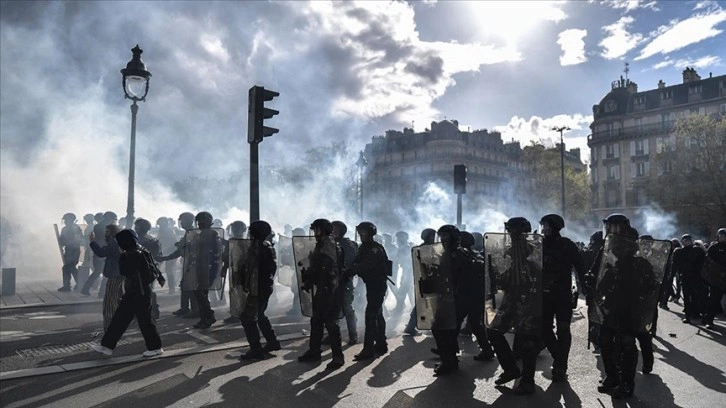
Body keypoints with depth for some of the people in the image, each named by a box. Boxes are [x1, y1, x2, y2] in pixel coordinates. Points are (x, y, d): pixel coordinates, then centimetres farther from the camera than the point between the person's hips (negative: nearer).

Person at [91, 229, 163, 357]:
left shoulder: (136, 254, -19)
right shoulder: (134, 252, 11)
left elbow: (123, 271, -17)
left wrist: (122, 257, -8)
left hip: (140, 293, -10)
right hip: (132, 293, 10)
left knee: (144, 320, 0)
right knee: (119, 318, 11)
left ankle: (155, 347, 12)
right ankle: (107, 346, 17)